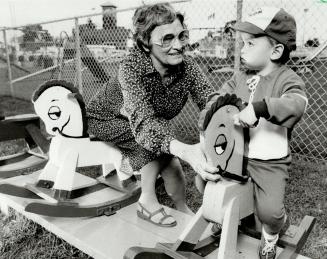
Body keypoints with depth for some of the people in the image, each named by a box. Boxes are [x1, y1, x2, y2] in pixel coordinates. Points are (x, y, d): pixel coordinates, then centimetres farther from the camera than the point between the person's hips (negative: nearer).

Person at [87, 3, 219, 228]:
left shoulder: (187, 67, -23)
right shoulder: (132, 67, -37)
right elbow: (143, 124, -50)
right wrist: (185, 150, -67)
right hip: (106, 119, -4)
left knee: (171, 166, -12)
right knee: (161, 130, -29)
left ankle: (184, 210, 15)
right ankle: (148, 201, -13)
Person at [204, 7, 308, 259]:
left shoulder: (288, 80, -13)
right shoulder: (240, 76, 5)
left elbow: (297, 104, -34)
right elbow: (219, 96, 7)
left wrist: (258, 108, -45)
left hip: (270, 162, -5)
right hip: (236, 153, 6)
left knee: (269, 211, -16)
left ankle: (270, 236, 24)